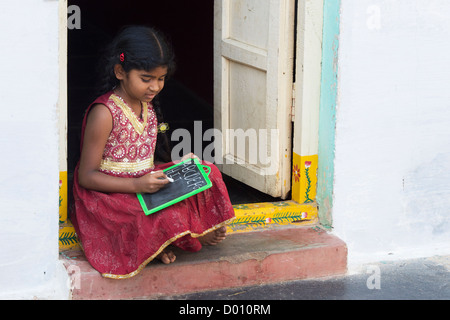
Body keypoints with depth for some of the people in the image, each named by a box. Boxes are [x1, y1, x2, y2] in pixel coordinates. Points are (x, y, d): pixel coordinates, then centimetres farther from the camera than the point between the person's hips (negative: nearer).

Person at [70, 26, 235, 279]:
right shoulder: (104, 113, -18)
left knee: (206, 172, -4)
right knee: (170, 216, -33)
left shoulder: (148, 106, 8)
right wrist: (137, 185, -28)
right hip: (108, 198, -9)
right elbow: (87, 176, -19)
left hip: (143, 186, 9)